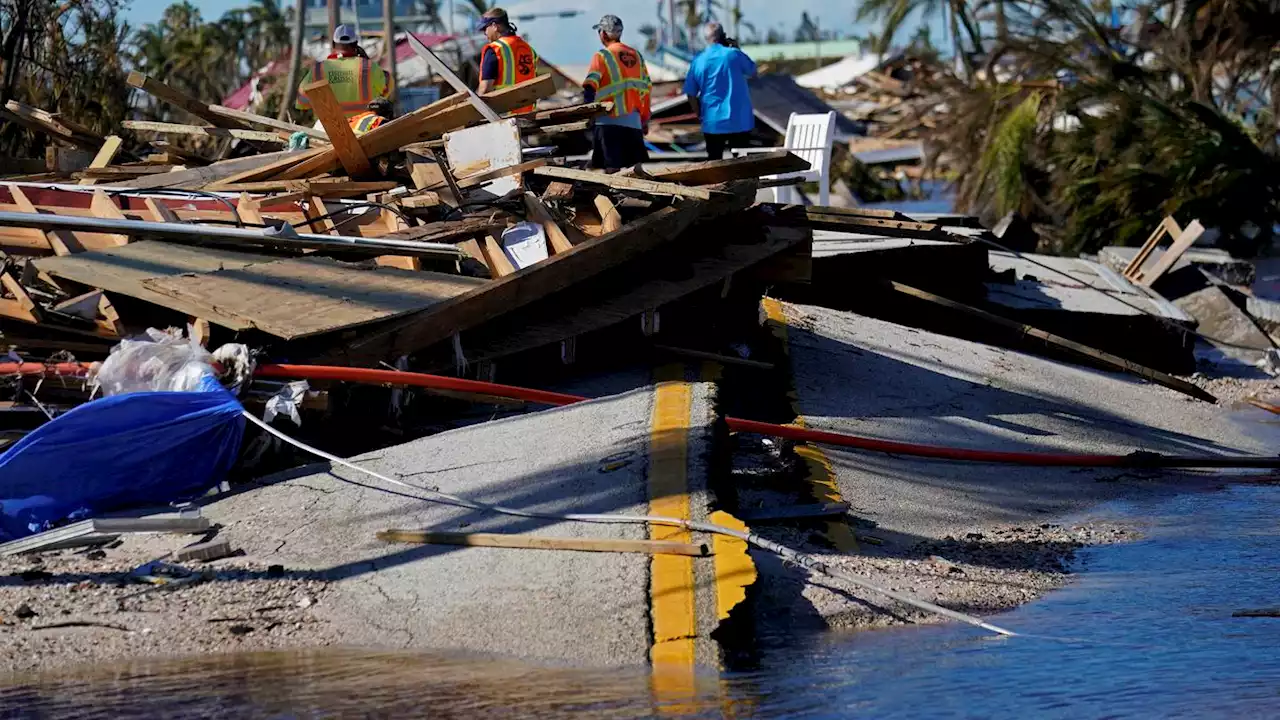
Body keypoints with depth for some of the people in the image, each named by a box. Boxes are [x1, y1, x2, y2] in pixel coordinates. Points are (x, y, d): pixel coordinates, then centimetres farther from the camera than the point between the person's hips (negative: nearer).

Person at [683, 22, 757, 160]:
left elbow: (691, 95, 0)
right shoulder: (734, 55, -7)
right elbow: (753, 72, 11)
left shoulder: (698, 61, -2)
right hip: (739, 120, -1)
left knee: (714, 162, 8)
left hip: (712, 122, 1)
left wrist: (701, 115, 14)